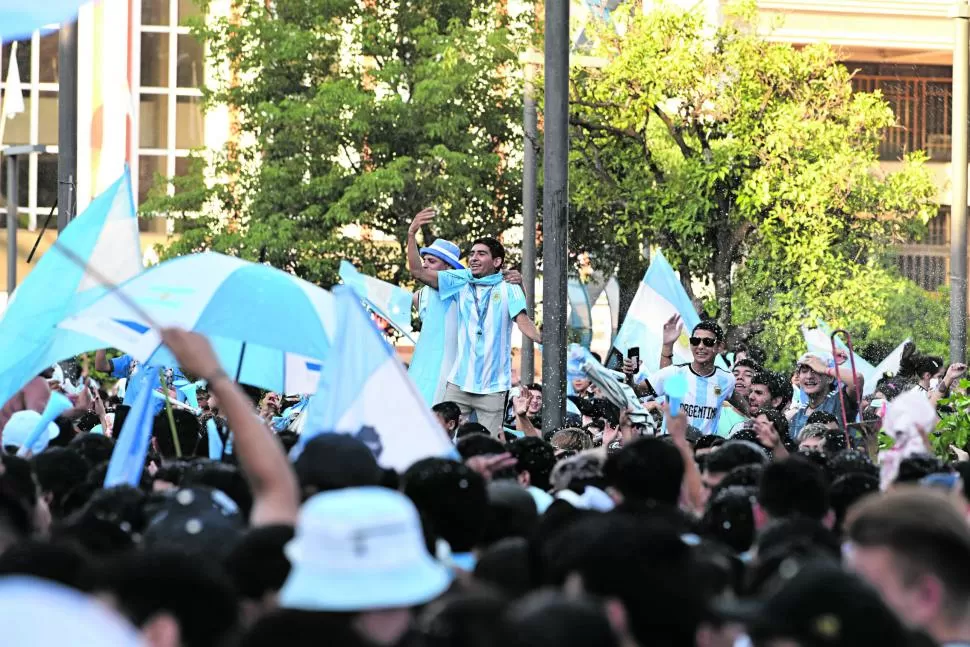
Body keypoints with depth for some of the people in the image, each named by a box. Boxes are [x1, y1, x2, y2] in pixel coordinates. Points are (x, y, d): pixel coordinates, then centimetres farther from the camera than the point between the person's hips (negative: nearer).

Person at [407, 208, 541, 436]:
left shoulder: (508, 289, -1)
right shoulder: (461, 282, 7)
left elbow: (524, 322, -11)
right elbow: (418, 271, 4)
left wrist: (544, 340, -32)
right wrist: (412, 235, -7)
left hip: (493, 386, -3)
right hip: (459, 382, 3)